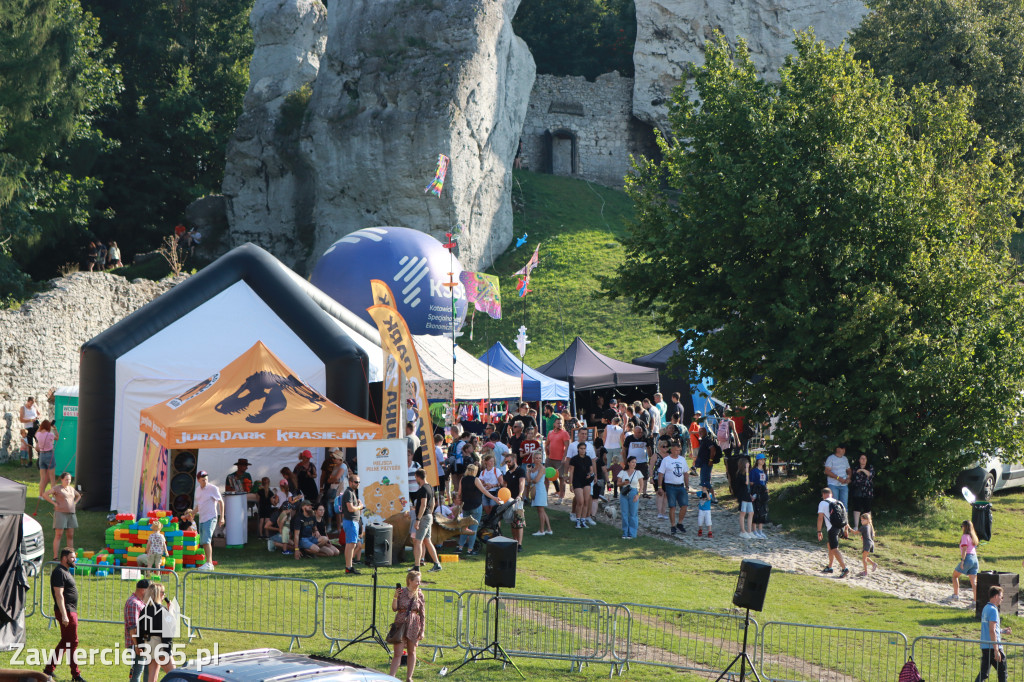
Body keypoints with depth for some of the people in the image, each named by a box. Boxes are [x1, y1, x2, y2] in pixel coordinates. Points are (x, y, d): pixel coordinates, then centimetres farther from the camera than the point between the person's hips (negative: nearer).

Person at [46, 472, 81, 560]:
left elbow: (78, 495, 34)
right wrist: (54, 503, -12)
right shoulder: (57, 488, -2)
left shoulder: (71, 488, 16)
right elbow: (46, 494, -9)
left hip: (71, 513, 6)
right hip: (60, 513, -6)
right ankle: (55, 557, -9)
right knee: (58, 535, -8)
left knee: (71, 535, 5)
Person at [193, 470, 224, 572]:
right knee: (203, 542, 8)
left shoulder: (213, 488, -9)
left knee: (206, 540, -18)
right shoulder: (198, 489, 12)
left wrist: (221, 517, -10)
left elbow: (221, 502, -6)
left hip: (210, 518, -8)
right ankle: (209, 563, 15)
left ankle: (209, 563, -21)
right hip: (202, 518, 8)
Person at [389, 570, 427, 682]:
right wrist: (395, 597, -19)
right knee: (397, 653, -5)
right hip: (400, 624, -2)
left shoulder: (419, 595, 2)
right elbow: (394, 608, -5)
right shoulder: (401, 592, -1)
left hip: (413, 625, 2)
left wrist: (422, 630, 2)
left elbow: (422, 614, 5)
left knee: (411, 652, 10)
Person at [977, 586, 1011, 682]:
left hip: (984, 646, 8)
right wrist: (996, 651, -20)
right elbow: (992, 631, -20)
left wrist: (1002, 631, 27)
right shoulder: (993, 610, -15)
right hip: (993, 647, -8)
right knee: (1002, 671, 6)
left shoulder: (986, 608, 14)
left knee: (983, 673, 7)